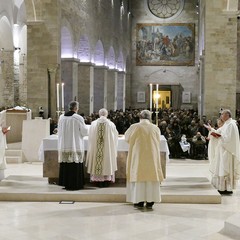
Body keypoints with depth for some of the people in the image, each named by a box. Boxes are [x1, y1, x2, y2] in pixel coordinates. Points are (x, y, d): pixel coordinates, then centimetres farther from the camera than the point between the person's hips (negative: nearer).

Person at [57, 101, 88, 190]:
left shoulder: (61, 117, 2)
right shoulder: (78, 118, -12)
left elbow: (59, 131, 12)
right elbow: (85, 132, -6)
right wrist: (85, 127, 15)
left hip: (64, 145, 5)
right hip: (75, 145, -5)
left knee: (65, 165, 12)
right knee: (75, 165, 3)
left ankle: (65, 183, 18)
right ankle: (74, 184, 5)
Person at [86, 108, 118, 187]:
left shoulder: (93, 123, -2)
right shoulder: (111, 124, -6)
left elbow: (90, 137, 7)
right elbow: (115, 136, 5)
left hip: (96, 148, 1)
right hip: (107, 147, -1)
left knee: (97, 162, 10)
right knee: (107, 161, 8)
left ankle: (98, 180, 12)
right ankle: (106, 181, 10)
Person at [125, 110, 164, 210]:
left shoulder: (134, 127, -9)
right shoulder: (156, 128, -3)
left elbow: (127, 137, 7)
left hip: (138, 157, -1)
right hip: (152, 157, 2)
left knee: (139, 176, 6)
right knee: (151, 177, 7)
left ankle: (139, 201, 8)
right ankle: (150, 202, 8)